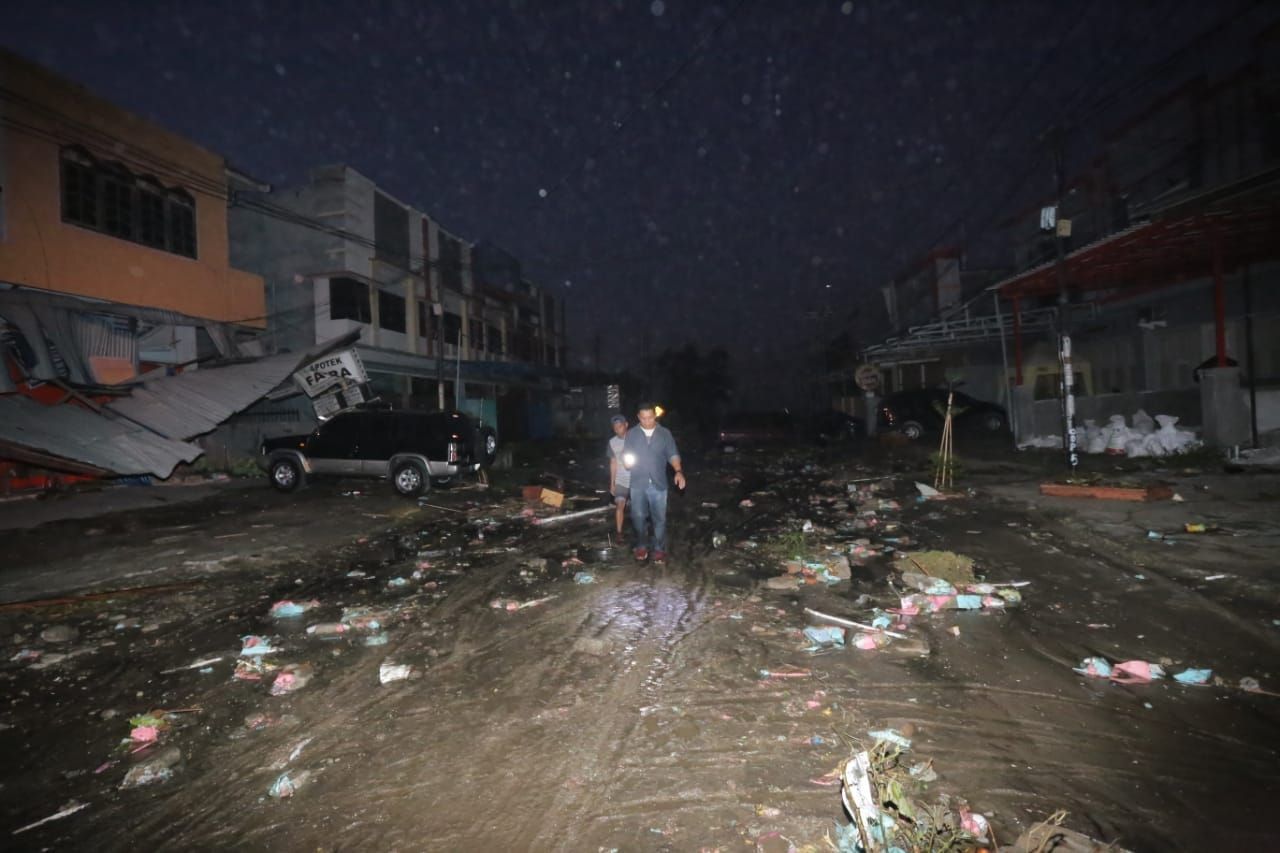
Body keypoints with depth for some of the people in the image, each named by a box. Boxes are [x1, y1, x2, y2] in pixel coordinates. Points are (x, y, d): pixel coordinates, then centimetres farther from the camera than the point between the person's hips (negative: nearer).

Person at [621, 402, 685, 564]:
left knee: (659, 518, 5)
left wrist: (679, 471, -16)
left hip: (658, 484, -1)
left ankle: (659, 549, 18)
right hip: (638, 484, 1)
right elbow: (625, 455, 5)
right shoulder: (631, 434, 3)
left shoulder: (665, 433, 2)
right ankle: (641, 546, 25)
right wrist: (627, 461, -19)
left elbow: (672, 454, 1)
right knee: (638, 517, 7)